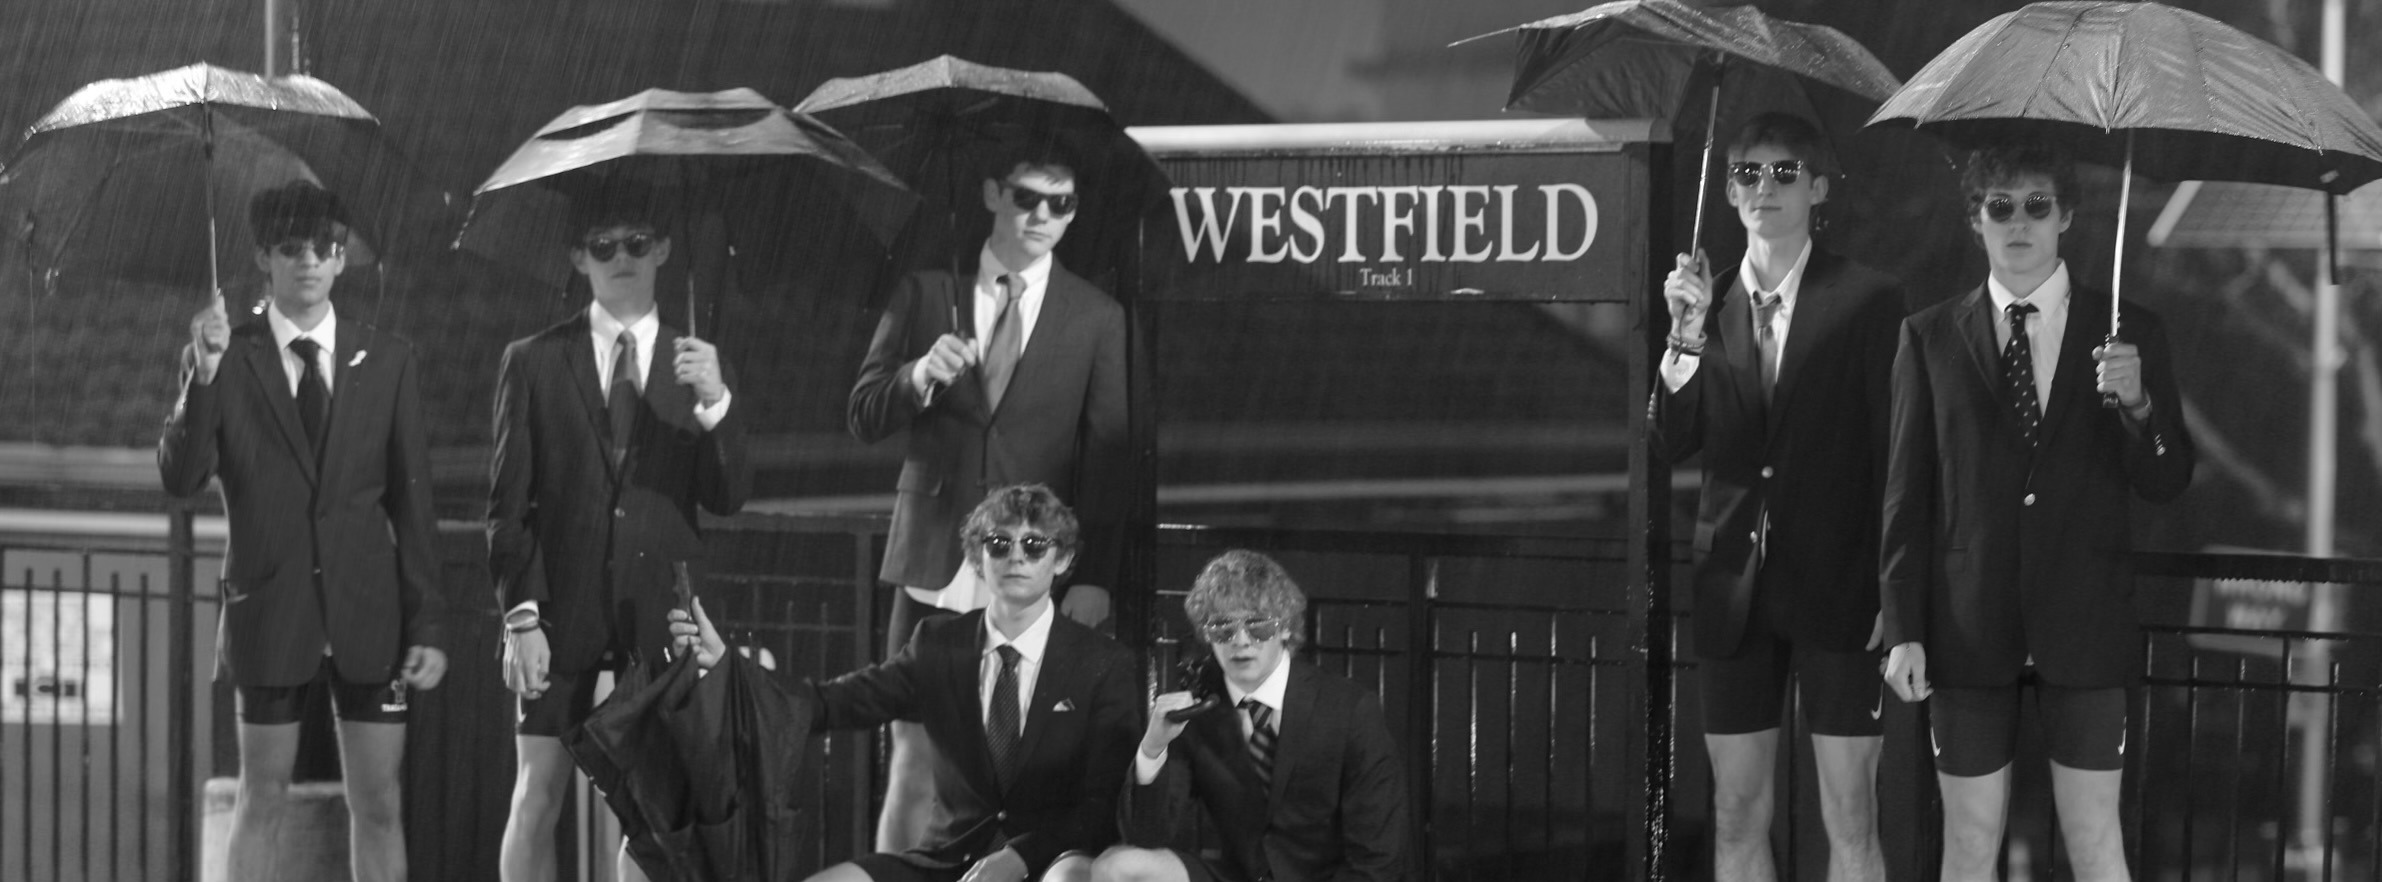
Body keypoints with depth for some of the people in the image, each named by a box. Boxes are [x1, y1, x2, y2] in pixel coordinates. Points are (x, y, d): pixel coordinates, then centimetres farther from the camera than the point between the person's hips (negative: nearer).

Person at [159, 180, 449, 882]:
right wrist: (204, 376, -24)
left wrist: (429, 623, 0)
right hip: (269, 608, -1)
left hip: (368, 612, 1)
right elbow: (181, 479, -10)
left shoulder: (386, 360, 5)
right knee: (262, 799, 6)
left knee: (378, 804, 4)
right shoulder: (226, 357, 0)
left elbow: (413, 500, 5)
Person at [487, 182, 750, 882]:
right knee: (537, 796, -2)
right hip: (563, 608, -1)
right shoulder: (533, 363, 5)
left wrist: (716, 402, -15)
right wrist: (520, 616, -6)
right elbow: (508, 505, 3)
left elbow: (728, 499, 1)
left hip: (661, 613, 1)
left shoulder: (696, 364, 9)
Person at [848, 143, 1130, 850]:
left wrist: (1095, 578, -7)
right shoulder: (925, 293, 8)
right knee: (913, 759, 1)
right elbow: (864, 419, 7)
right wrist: (919, 376, -14)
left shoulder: (1097, 319, 5)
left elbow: (1108, 460, 2)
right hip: (932, 565, 1)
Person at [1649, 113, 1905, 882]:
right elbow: (1672, 443, 1)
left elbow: (1895, 454, -4)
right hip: (1736, 589, 4)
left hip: (1836, 589, -4)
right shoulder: (1708, 301, 7)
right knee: (1737, 820, 8)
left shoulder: (1868, 301, -5)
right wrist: (1686, 338, -13)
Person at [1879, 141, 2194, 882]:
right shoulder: (1930, 338, 5)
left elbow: (2167, 484, 2)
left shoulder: (2128, 333, 4)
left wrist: (2139, 404, -18)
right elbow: (1907, 494, 4)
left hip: (2083, 627, 0)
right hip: (1968, 627, 0)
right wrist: (1903, 630, -2)